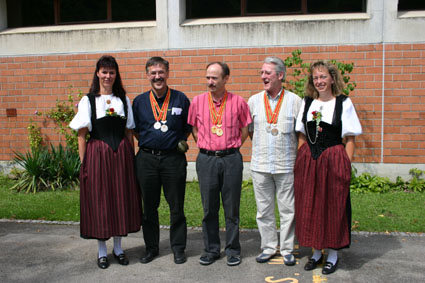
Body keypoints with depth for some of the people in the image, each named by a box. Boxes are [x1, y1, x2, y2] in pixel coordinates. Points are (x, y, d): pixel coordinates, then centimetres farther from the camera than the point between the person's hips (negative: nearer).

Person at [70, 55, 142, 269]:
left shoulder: (123, 100, 9)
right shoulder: (88, 101, 1)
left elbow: (129, 132, 10)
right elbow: (82, 135, -2)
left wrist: (130, 157, 4)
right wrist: (83, 162, -8)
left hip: (121, 155, 3)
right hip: (97, 154, -2)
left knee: (121, 198, 7)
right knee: (99, 201, 4)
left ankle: (118, 247, 23)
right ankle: (102, 250, 19)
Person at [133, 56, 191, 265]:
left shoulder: (180, 99, 3)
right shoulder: (139, 101, 7)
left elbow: (189, 126, 13)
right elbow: (135, 129, 16)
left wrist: (182, 141, 1)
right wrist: (147, 141, 5)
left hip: (173, 158, -1)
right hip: (147, 159, 2)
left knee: (177, 206, 5)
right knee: (149, 206, 10)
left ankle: (178, 247, 19)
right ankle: (151, 247, 24)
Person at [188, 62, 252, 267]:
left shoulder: (238, 102, 0)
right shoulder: (197, 101, 4)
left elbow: (245, 128, 9)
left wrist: (233, 147, 5)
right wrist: (205, 146, 8)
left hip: (231, 159, -1)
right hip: (206, 159, 2)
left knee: (232, 208, 6)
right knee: (209, 208, 8)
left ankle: (233, 250, 19)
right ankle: (211, 250, 21)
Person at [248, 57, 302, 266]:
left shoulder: (294, 101, 0)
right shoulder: (254, 100, 7)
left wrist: (299, 157, 1)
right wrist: (260, 146, 9)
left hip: (286, 166, -2)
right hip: (260, 165, 2)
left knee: (288, 209, 5)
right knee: (264, 209, 9)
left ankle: (287, 249, 19)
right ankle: (268, 247, 23)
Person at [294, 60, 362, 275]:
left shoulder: (344, 103, -2)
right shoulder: (307, 102, 9)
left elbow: (349, 139, -3)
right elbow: (302, 137, 12)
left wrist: (345, 165, -10)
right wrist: (301, 161, 4)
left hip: (333, 160, -4)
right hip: (308, 161, 4)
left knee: (333, 206, 4)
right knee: (309, 206, 9)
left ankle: (333, 255, 20)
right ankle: (316, 252, 25)